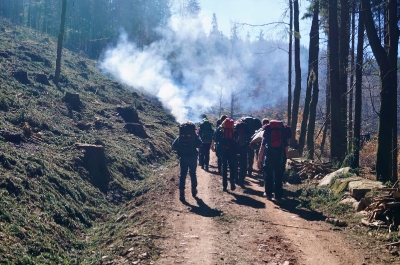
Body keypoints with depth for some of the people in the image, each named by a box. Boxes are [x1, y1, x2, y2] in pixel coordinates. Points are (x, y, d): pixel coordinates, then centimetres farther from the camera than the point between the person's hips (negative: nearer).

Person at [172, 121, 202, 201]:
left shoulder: (180, 136, 4)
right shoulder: (195, 135, -2)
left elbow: (174, 145, -3)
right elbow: (199, 144, -13)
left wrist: (180, 150, 11)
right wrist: (194, 146, 6)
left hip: (183, 157, 1)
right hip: (192, 157, -1)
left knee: (182, 174, 5)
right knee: (193, 174, 14)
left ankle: (181, 193, -2)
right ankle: (194, 190, 22)